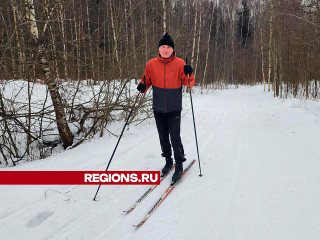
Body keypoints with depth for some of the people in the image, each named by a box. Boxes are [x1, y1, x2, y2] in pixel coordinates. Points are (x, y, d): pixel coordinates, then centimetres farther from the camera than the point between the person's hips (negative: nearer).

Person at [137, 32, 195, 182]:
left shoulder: (179, 63, -5)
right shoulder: (152, 64, 0)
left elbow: (189, 84, -5)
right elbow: (147, 80, 10)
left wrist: (188, 75, -25)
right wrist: (143, 87, -11)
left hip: (174, 109, -3)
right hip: (158, 109, 3)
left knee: (175, 137, -6)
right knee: (163, 137, 13)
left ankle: (179, 165, 11)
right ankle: (168, 161, 33)